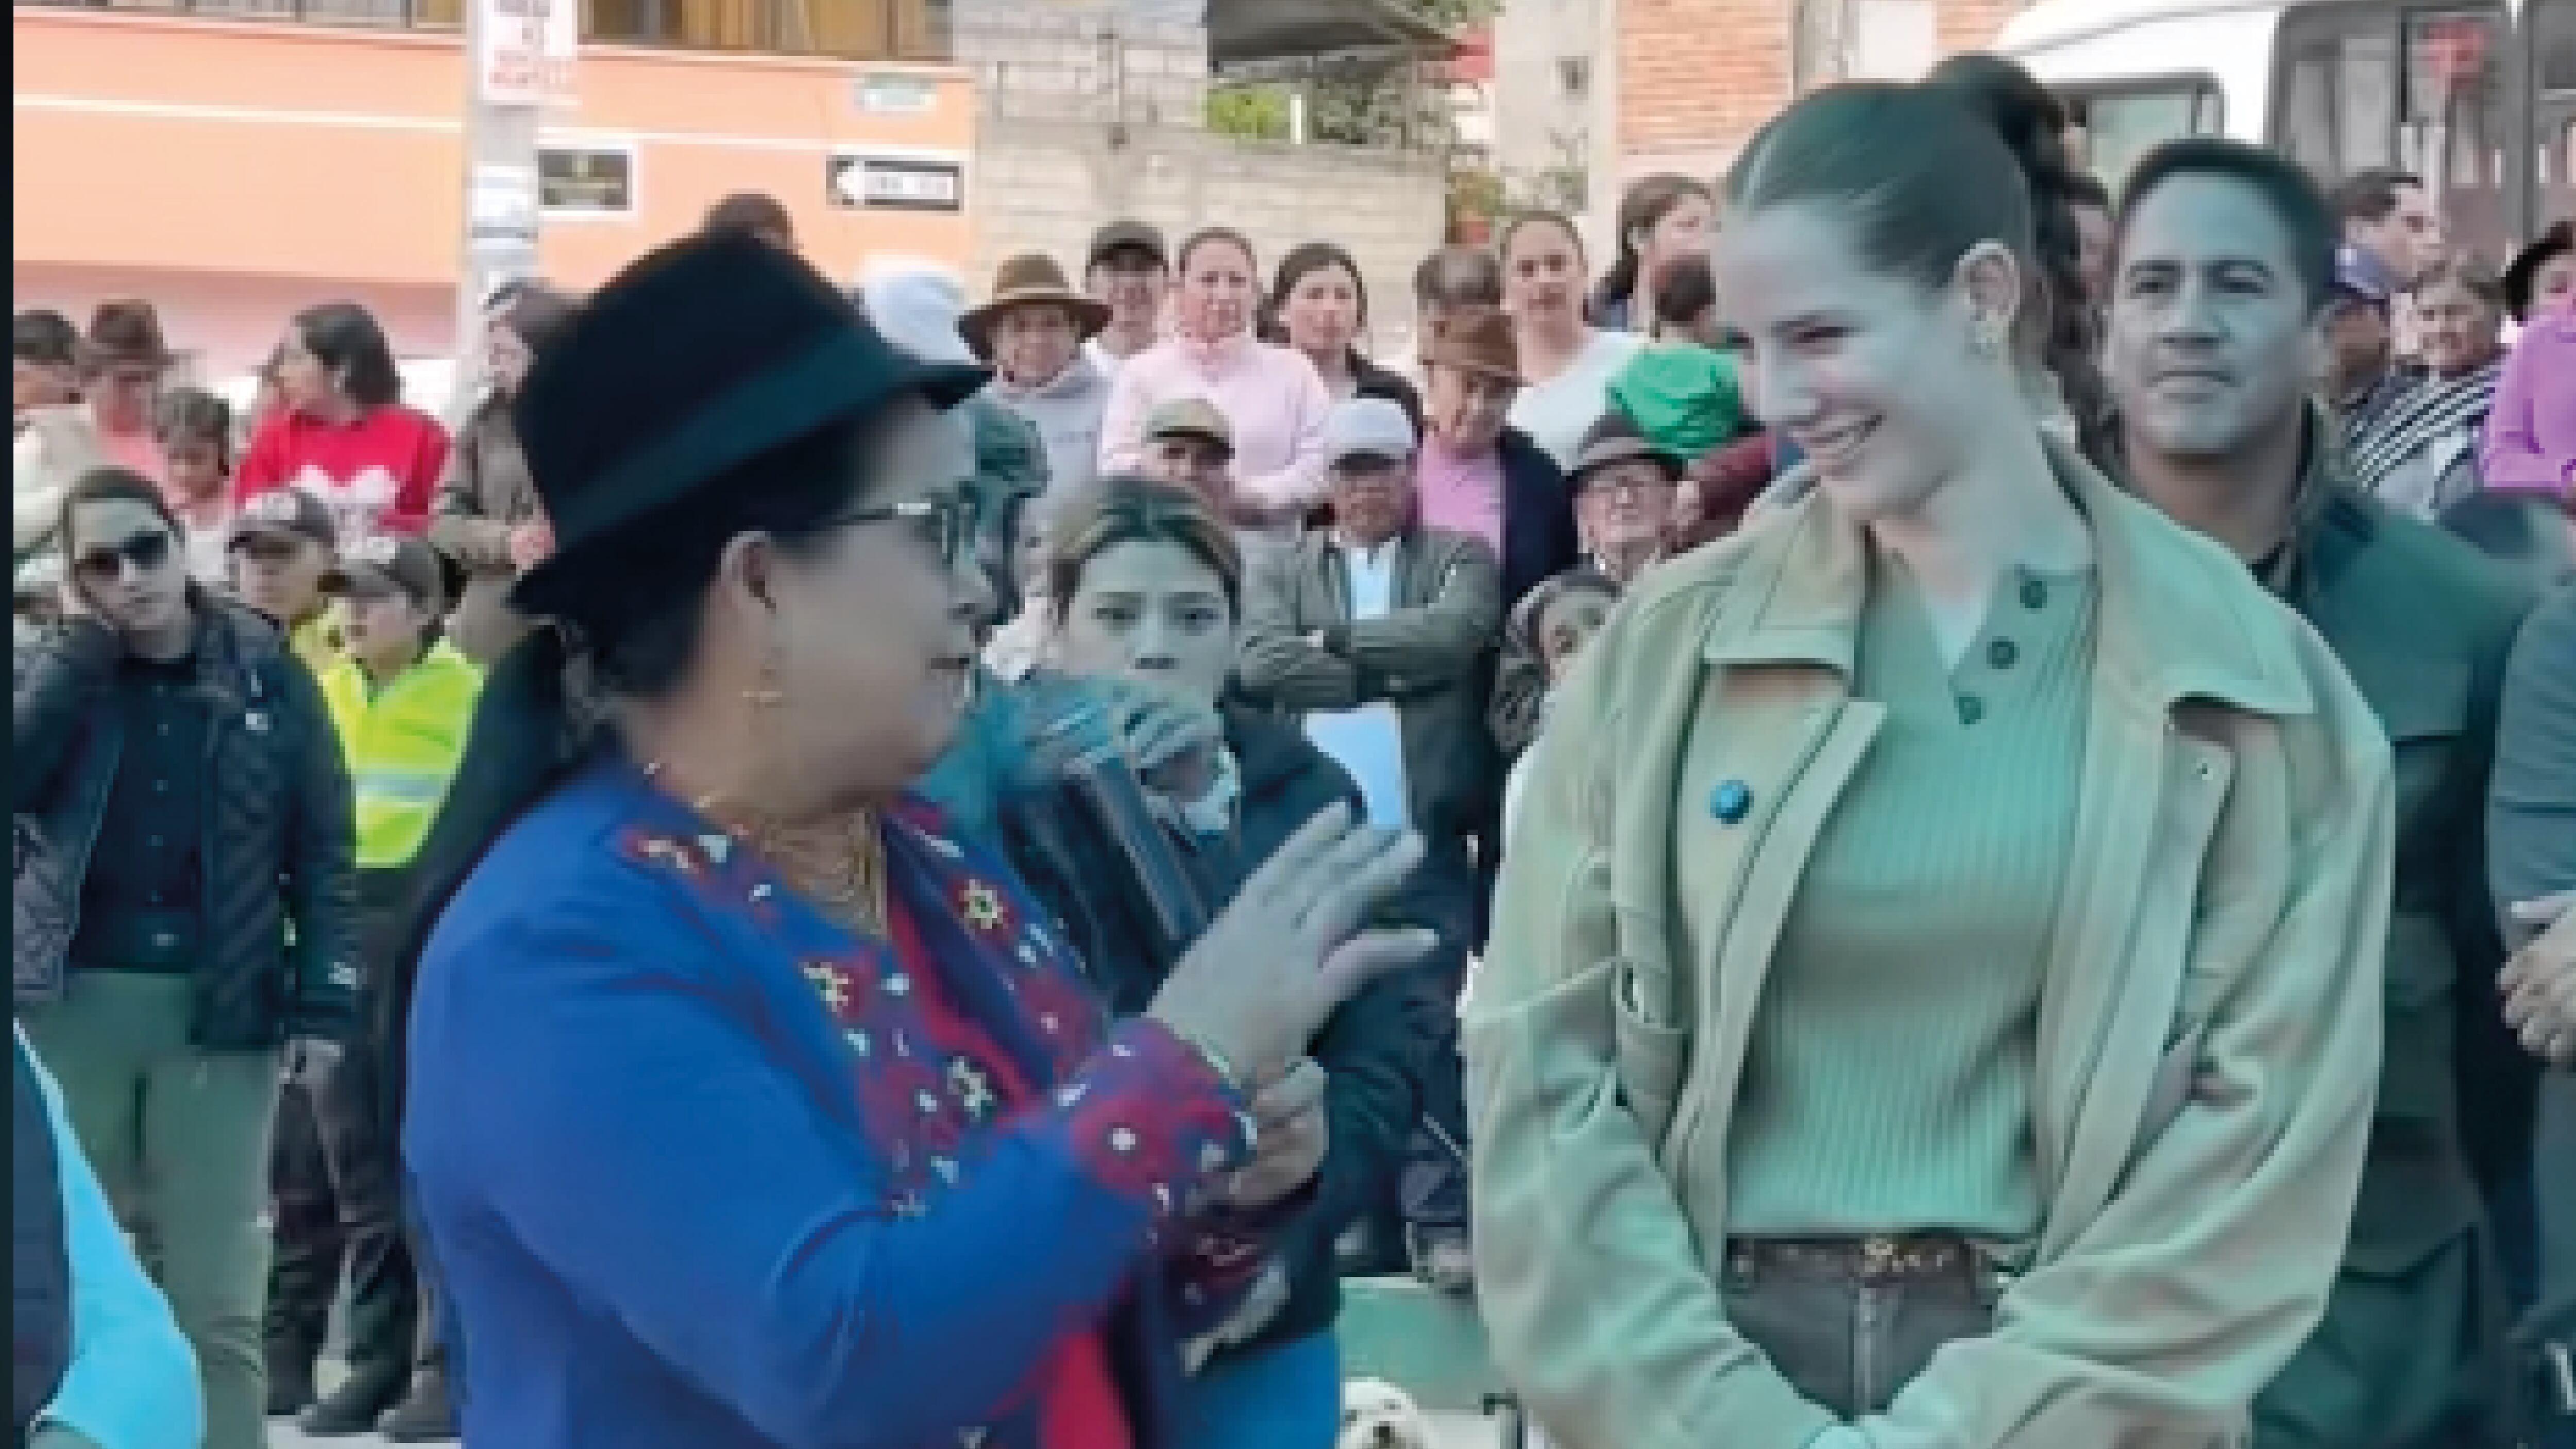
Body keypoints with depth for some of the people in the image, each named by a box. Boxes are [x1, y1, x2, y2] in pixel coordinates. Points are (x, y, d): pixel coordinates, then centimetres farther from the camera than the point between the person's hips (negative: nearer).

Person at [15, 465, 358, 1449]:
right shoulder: (54, 668, 7)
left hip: (219, 1005, -1)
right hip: (72, 1001, 2)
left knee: (217, 1303, 1)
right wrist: (84, 639, -9)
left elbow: (322, 847, 2)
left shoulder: (265, 670, 3)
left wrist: (326, 999, -8)